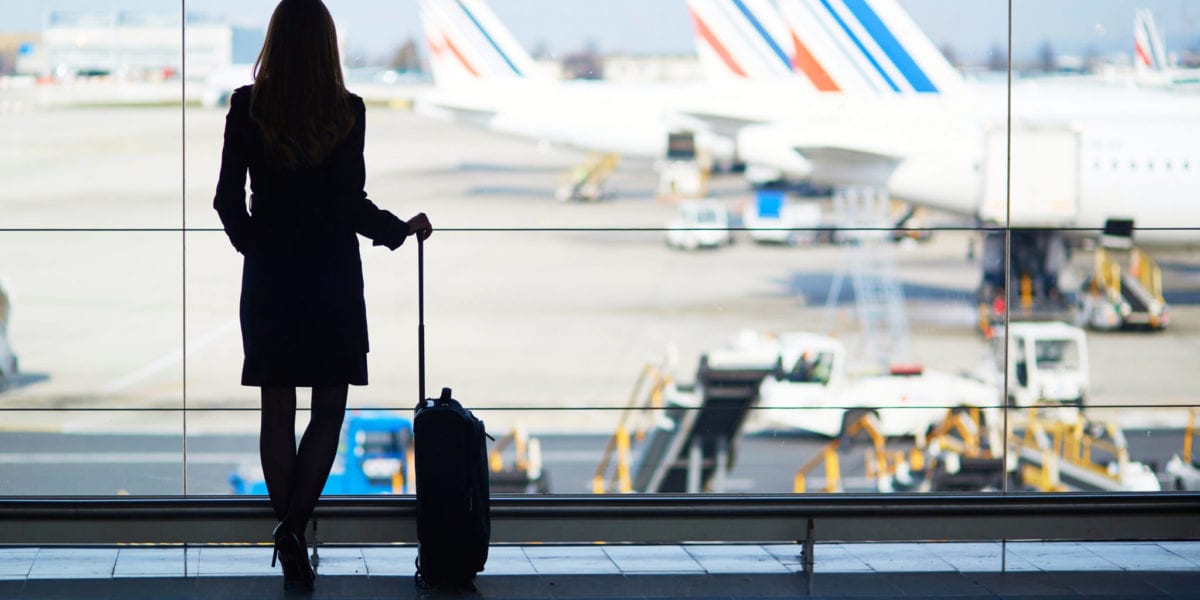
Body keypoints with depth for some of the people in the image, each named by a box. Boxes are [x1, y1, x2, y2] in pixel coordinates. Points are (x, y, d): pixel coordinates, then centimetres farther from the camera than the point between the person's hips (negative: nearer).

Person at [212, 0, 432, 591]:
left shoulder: (247, 106, -5)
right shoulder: (346, 111, -9)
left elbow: (228, 198, -2)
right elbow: (350, 204, -11)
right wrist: (404, 229, 7)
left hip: (269, 277, 1)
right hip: (331, 276, -1)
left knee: (278, 413, 8)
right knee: (328, 410, 8)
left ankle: (291, 543, 9)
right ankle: (294, 526, -10)